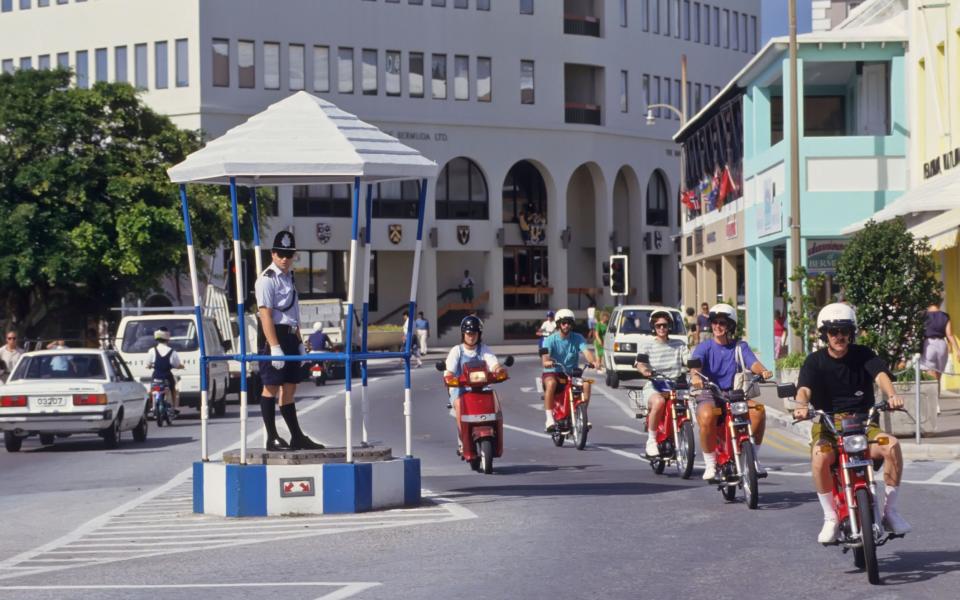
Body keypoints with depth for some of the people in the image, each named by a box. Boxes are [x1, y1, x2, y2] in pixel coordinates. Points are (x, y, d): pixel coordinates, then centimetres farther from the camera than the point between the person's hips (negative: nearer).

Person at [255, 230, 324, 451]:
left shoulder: (289, 278, 17)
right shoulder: (267, 279, -10)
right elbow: (265, 315, -18)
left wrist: (299, 342, 20)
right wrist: (274, 347, -23)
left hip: (290, 337, 9)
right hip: (274, 336, -9)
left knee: (289, 387, 12)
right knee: (271, 387, -5)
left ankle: (297, 437, 16)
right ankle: (272, 438, -2)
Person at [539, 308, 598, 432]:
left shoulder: (577, 338, 2)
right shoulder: (550, 340, -5)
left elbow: (587, 351, -15)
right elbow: (544, 356, -21)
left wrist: (593, 361, -37)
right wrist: (546, 362, -46)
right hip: (552, 372, -3)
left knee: (586, 384, -25)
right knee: (551, 383, -36)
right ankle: (549, 419, -33)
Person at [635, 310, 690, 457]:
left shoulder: (679, 345, 17)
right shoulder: (646, 344, 9)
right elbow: (639, 362, -8)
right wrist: (644, 370, -32)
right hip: (653, 387, -3)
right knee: (659, 402, -37)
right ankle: (651, 440, -21)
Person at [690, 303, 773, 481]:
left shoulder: (740, 346, 10)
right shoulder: (704, 347, 3)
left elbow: (752, 363, -8)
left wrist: (763, 371, -32)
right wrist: (695, 376, -41)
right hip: (709, 395, -2)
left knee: (758, 410, -28)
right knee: (707, 417, -37)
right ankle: (710, 465, -19)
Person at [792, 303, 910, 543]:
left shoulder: (863, 355, 7)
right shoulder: (815, 361, 4)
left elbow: (880, 375, -11)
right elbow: (804, 388, -12)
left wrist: (891, 395, -34)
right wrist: (801, 405, -37)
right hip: (827, 425, -1)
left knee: (891, 445, -29)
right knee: (820, 457, -35)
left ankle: (890, 510, -12)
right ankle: (830, 518, -17)